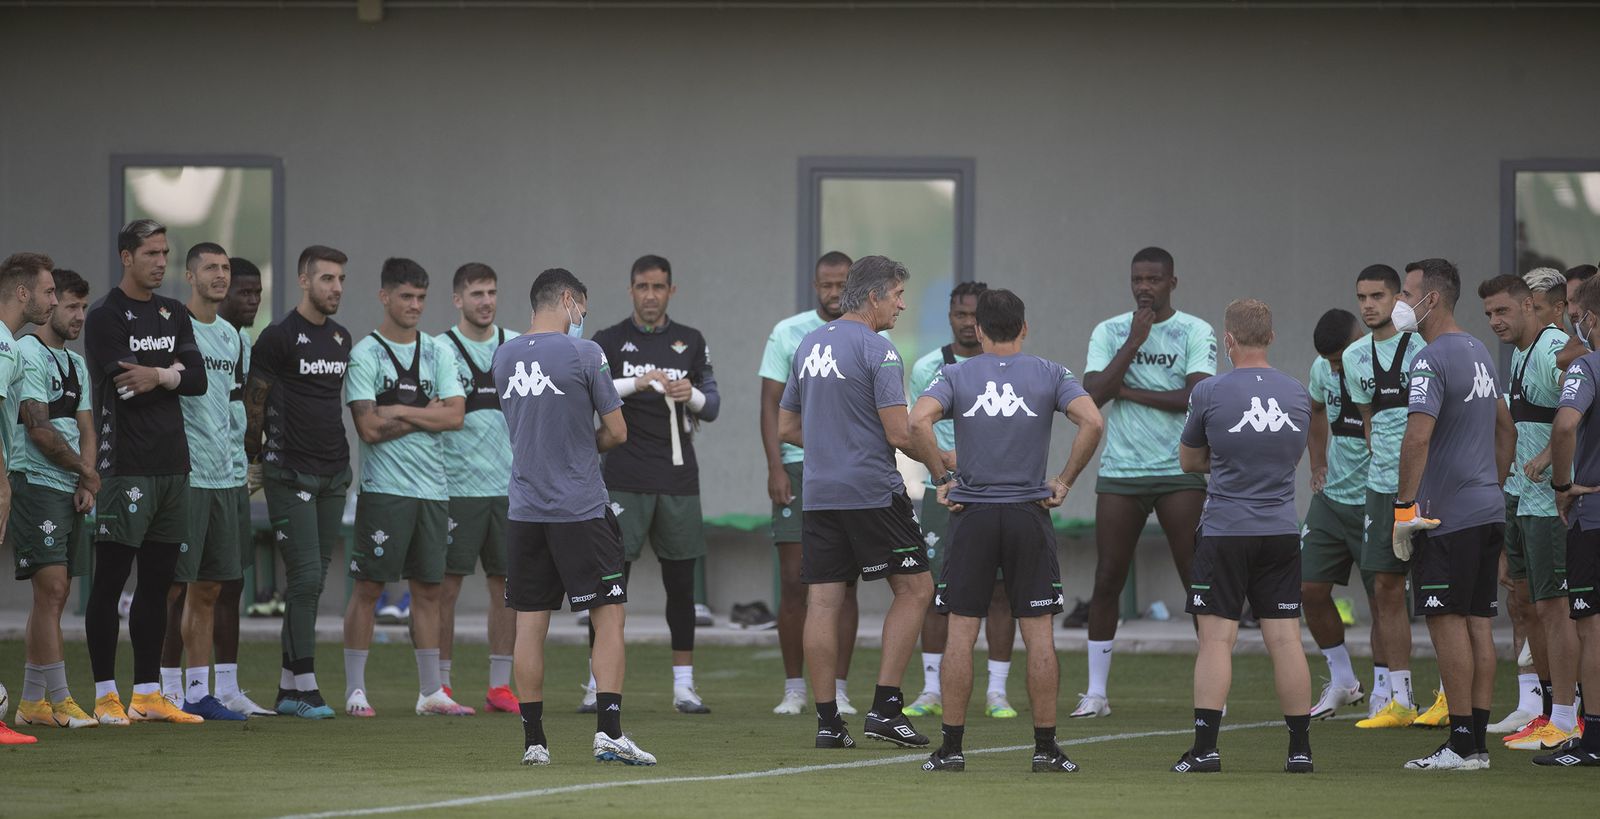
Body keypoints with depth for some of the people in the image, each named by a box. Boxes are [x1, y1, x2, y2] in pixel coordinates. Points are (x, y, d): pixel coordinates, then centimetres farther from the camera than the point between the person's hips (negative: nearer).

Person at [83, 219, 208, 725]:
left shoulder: (174, 315, 16)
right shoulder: (105, 318, -5)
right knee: (110, 581, -4)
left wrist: (157, 375, -10)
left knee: (157, 582, 9)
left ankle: (148, 694, 14)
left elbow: (198, 380, 7)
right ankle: (106, 696, -3)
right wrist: (174, 373, 0)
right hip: (126, 468, -7)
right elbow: (126, 386, -16)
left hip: (173, 465, 7)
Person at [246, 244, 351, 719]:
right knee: (306, 576, -12)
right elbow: (254, 401, -4)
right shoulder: (279, 337, -8)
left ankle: (288, 688, 11)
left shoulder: (341, 339, 14)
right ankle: (305, 685, -9)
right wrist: (252, 461, -1)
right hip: (291, 474, -7)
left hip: (333, 473, 7)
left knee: (313, 580, 7)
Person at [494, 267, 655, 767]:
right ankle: (609, 730, -10)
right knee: (608, 617, 0)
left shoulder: (504, 357, 8)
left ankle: (533, 740, 7)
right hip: (581, 510, -5)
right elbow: (616, 432, -3)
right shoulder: (584, 354, -9)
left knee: (530, 624, 7)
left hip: (524, 512, 5)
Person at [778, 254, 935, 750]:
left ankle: (827, 721, 1)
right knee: (914, 589, 3)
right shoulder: (877, 351, -10)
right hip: (872, 491, -7)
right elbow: (899, 434, -14)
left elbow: (787, 428, 20)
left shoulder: (808, 346, 13)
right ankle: (885, 706, -5)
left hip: (818, 494, 7)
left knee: (823, 602, 3)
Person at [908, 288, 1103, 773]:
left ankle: (952, 747, 3)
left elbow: (918, 421, -15)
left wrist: (942, 478, -5)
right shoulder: (1050, 375, 3)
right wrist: (1065, 481, -2)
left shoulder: (955, 376, 3)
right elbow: (1092, 422, -11)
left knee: (961, 633, 3)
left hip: (971, 514, 0)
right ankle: (1046, 748, 4)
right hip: (1029, 514, 0)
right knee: (1039, 635, 4)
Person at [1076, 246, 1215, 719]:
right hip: (1120, 471, 2)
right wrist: (1134, 342, -9)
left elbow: (1197, 396, -13)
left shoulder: (1195, 332, 0)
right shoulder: (1109, 332, 8)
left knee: (1199, 581, -4)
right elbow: (1093, 393, -6)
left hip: (1181, 471, -2)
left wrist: (1130, 391, -9)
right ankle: (1096, 693, 8)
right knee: (1106, 582, 1)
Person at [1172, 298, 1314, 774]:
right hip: (1281, 531, 4)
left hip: (1226, 532, -4)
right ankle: (1300, 749, 6)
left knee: (1217, 639, -3)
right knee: (1285, 639, 5)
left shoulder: (1210, 393, -7)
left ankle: (1206, 748, -7)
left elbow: (1189, 461, 7)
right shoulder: (1298, 395, 5)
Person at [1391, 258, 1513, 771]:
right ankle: (1478, 741, 11)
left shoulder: (1432, 360, -14)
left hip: (1447, 516, -9)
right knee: (1478, 623, 9)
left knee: (1447, 622, -6)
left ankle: (1461, 745, -7)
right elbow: (1506, 429, 25)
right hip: (1488, 509, 9)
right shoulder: (1479, 353, 16)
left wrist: (1404, 504, -19)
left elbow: (1418, 436, -25)